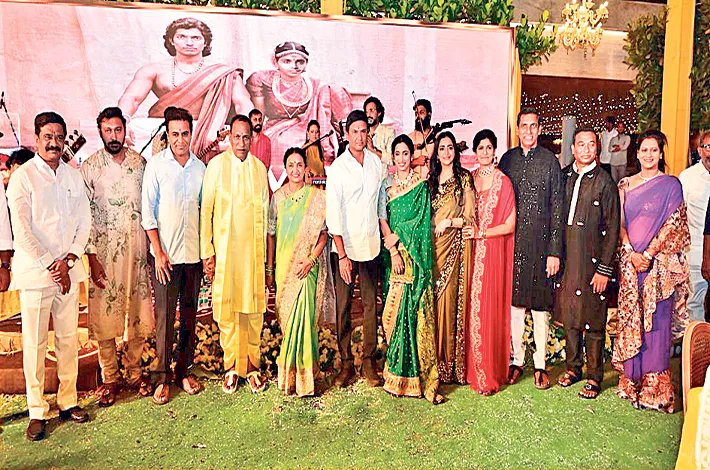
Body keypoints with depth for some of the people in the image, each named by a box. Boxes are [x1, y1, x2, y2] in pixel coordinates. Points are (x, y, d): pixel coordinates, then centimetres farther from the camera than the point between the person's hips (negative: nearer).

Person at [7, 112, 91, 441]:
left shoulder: (73, 176, 10)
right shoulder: (22, 177, -3)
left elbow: (84, 222, 7)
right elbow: (22, 231, -9)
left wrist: (68, 260, -5)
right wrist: (51, 266, -12)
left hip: (69, 271, 4)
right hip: (35, 272, -4)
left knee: (68, 338, 9)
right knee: (35, 343, 3)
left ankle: (67, 401, 21)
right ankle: (37, 412, 14)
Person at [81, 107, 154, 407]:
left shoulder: (140, 163, 6)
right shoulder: (90, 168, -1)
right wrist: (92, 257, -8)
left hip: (137, 248, 2)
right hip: (104, 251, -2)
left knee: (138, 313, 7)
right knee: (104, 315, 3)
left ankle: (134, 371, 23)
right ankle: (110, 379, 17)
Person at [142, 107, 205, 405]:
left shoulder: (200, 167, 6)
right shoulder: (155, 165, -2)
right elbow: (148, 212, -3)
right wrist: (158, 252, -8)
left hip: (194, 254, 3)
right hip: (166, 255, -3)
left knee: (189, 315, 10)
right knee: (164, 316, 0)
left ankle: (184, 370, 23)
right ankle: (161, 378, 13)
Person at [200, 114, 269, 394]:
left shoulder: (259, 167, 8)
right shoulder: (217, 164, -1)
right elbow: (206, 210, -1)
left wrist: (264, 252, 10)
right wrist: (206, 251, -4)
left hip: (253, 247, 2)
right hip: (224, 247, -2)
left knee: (254, 308, 4)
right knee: (226, 308, 3)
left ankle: (252, 365, 18)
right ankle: (231, 367, 18)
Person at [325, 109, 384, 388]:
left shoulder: (377, 163, 6)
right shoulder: (337, 167, -5)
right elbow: (333, 214, -9)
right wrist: (342, 254, -12)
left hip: (371, 245, 3)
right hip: (344, 247, -3)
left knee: (370, 304, 6)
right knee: (343, 306, 3)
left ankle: (369, 360, 18)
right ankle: (346, 362, 15)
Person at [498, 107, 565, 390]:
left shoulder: (550, 161, 0)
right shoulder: (507, 159, 9)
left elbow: (557, 208, -1)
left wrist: (555, 251, -7)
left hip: (541, 242, -2)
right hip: (512, 241, 2)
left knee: (540, 305, 4)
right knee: (515, 303, 8)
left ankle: (540, 364, 17)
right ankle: (517, 360, 22)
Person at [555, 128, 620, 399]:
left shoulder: (604, 182, -5)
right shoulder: (563, 176, 8)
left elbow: (612, 228, -6)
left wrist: (604, 269, -10)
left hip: (591, 260, -4)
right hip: (565, 257, 4)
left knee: (593, 320, 3)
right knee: (568, 315, 13)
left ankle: (594, 377, 17)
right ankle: (573, 367, 29)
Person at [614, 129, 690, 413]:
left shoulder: (671, 185, 0)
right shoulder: (625, 184, 9)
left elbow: (672, 225, -6)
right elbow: (620, 222, 4)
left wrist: (648, 254, -13)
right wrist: (631, 254, -8)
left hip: (659, 263, -3)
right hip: (630, 260, 3)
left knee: (655, 321, 0)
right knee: (630, 320, 7)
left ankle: (655, 388, 11)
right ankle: (632, 381, 20)